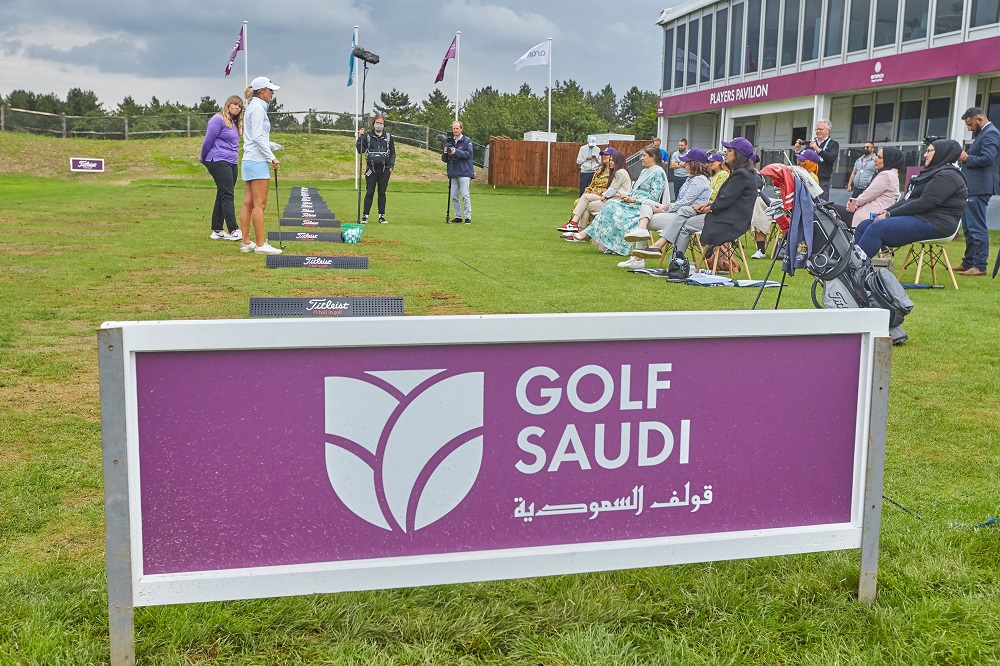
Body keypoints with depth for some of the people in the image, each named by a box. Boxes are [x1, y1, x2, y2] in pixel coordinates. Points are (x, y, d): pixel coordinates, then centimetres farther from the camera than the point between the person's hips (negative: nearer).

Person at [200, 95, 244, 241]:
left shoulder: (234, 123, 18)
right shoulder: (218, 120, -8)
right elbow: (208, 141, -8)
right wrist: (204, 160, 3)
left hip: (231, 163, 9)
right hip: (218, 162, -9)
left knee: (222, 196, 9)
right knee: (227, 195, -13)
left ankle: (217, 231, 13)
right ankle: (233, 230, -17)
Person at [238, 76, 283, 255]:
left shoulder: (252, 107, 19)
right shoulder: (258, 107, -10)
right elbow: (257, 136, -18)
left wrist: (272, 145, 11)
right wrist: (272, 157, -16)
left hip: (249, 160, 10)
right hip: (257, 161, -10)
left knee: (248, 203, 8)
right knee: (260, 204, -8)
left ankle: (245, 242, 9)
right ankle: (261, 244, -7)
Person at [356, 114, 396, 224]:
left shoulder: (388, 137, 11)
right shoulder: (368, 137, 7)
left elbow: (393, 153, 14)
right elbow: (360, 151, 0)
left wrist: (391, 166, 3)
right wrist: (360, 137, -8)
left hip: (384, 169, 1)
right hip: (371, 169, -1)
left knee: (382, 193, 6)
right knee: (369, 193, -3)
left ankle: (381, 216, 11)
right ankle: (365, 215, 0)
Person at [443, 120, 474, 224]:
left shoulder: (467, 141, 2)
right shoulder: (449, 142, 15)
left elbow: (468, 153, -13)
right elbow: (444, 160, 15)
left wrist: (456, 152, -24)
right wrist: (445, 154, -8)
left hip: (464, 173, -5)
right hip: (453, 173, 5)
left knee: (465, 195, -9)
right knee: (454, 196, 5)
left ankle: (468, 217, -4)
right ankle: (458, 216, 13)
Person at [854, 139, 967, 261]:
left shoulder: (947, 176, -8)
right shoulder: (933, 173, 24)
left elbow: (925, 203, -18)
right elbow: (909, 199, 18)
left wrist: (890, 215, -16)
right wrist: (887, 211, 0)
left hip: (934, 223, -10)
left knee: (876, 228, -28)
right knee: (863, 226, -2)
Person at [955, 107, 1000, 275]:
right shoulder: (983, 134, 21)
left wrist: (967, 158, -11)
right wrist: (966, 158, 8)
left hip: (979, 189, -11)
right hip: (971, 188, 11)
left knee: (977, 228, -10)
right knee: (969, 228, 15)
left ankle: (979, 266, -8)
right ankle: (968, 263, 22)